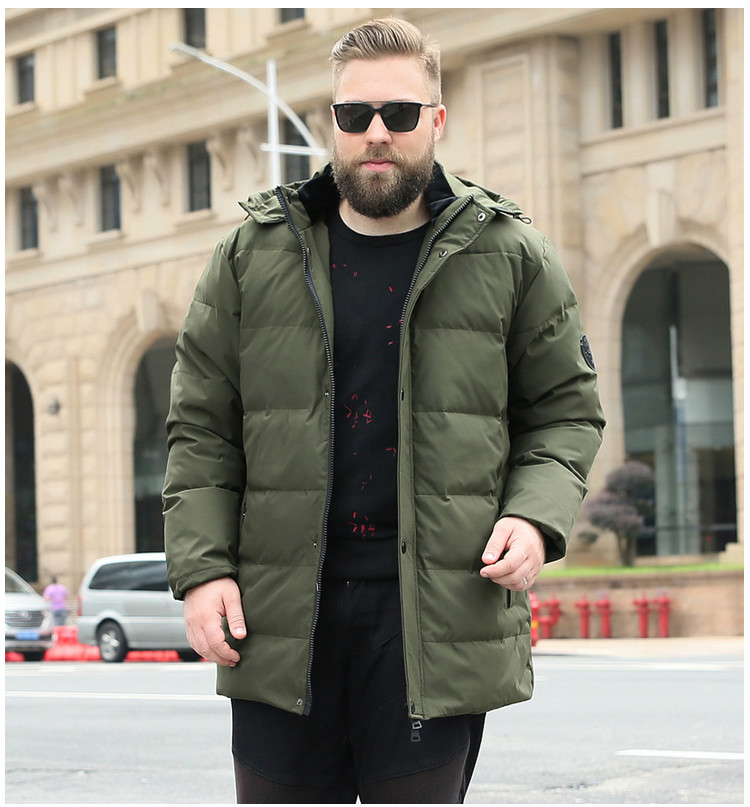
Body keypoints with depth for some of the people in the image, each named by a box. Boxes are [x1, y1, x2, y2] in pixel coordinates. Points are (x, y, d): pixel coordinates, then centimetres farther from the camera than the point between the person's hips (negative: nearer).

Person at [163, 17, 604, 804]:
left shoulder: (509, 258, 5)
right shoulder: (253, 256, 8)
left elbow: (566, 410, 12)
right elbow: (201, 428, 9)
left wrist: (536, 516, -7)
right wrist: (200, 566, -2)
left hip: (439, 612, -1)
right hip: (280, 614, 1)